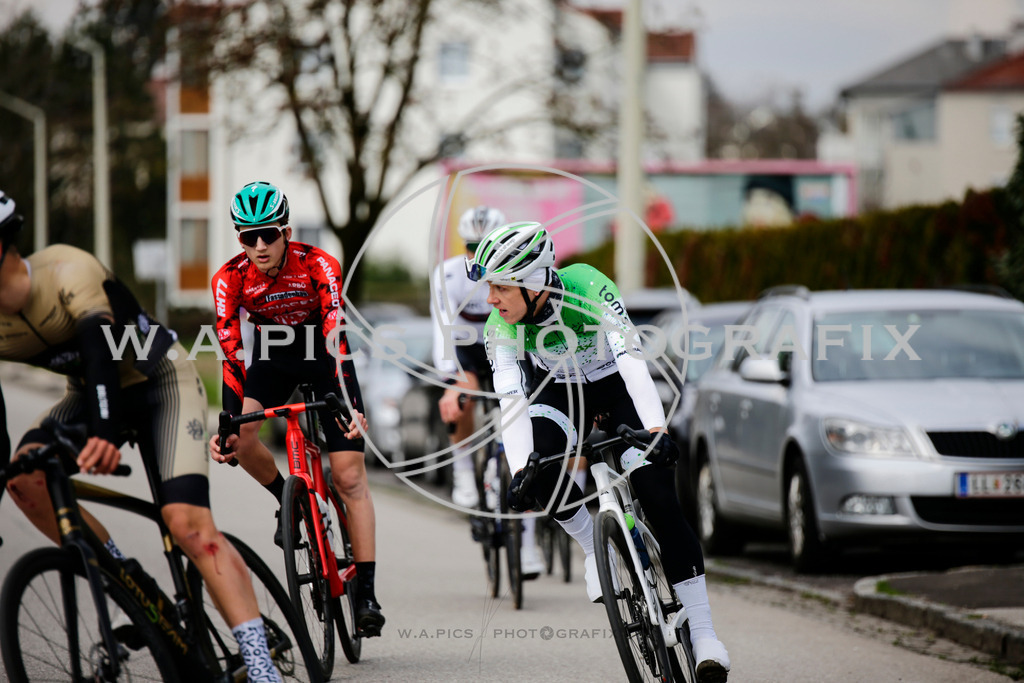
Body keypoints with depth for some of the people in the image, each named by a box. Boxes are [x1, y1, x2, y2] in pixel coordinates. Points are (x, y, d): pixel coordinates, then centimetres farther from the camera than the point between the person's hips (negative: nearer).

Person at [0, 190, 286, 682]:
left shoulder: (66, 271, -30)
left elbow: (100, 345, -43)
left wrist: (105, 430, -58)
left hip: (160, 382, -6)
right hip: (89, 391, 6)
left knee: (187, 522, -22)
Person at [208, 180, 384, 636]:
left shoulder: (318, 266, -27)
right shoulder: (230, 279, -19)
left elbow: (336, 338, -36)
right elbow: (232, 355, -22)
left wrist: (349, 407, -48)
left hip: (323, 360, -3)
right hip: (273, 359, 3)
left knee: (349, 476, -11)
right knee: (241, 435, -26)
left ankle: (366, 594, -10)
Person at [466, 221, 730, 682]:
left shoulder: (586, 286, -32)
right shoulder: (501, 327, -22)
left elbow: (630, 355, -40)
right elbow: (510, 399, -26)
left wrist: (656, 430, -52)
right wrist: (518, 470, -41)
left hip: (618, 386, -3)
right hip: (562, 391, 3)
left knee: (659, 499, -17)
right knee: (541, 465, -31)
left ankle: (702, 631, -13)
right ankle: (594, 548, -5)